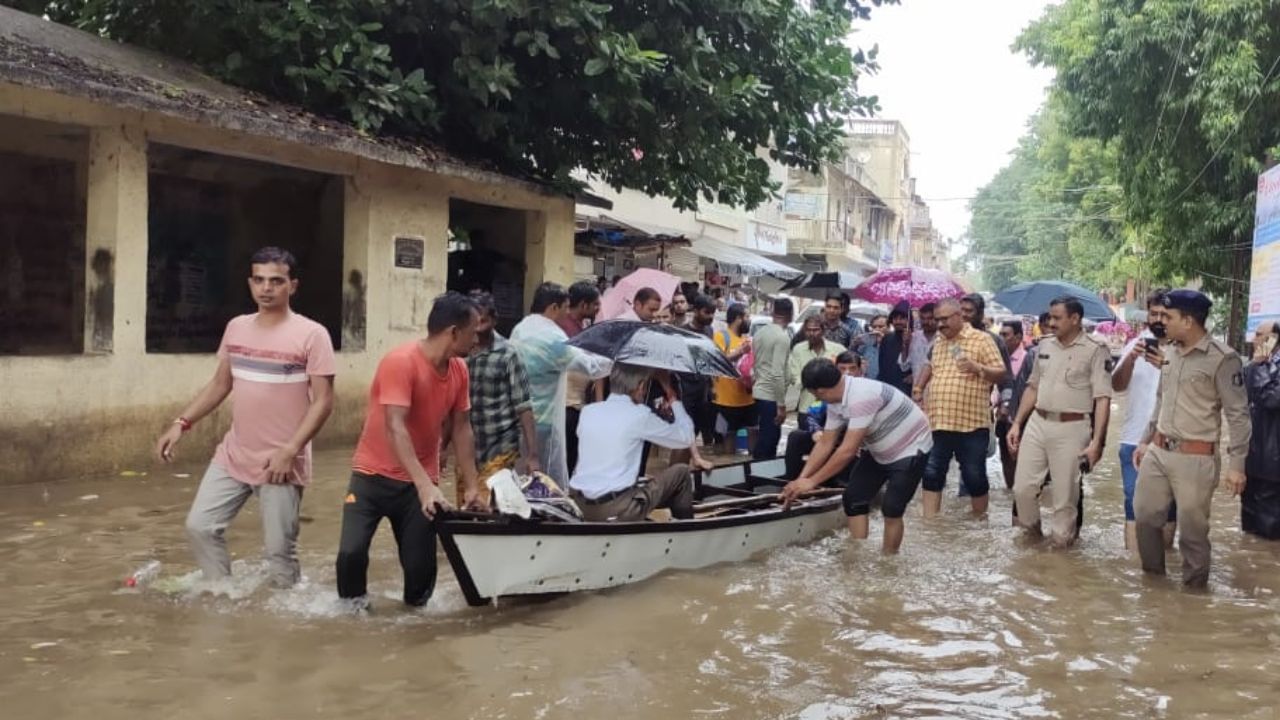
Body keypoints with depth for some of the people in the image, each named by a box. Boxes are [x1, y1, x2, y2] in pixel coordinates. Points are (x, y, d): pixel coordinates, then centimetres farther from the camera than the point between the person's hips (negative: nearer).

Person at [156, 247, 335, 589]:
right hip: (232, 457, 6)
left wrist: (289, 451, -20)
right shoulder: (236, 328, 6)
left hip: (281, 464, -6)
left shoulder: (312, 335, -11)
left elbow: (323, 401, -12)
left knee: (279, 550, 0)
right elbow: (220, 384, 16)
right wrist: (181, 423, 5)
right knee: (199, 527, 6)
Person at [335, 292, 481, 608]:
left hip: (421, 482, 5)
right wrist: (426, 486, -37)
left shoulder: (460, 370, 0)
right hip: (374, 475, -4)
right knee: (351, 550, -20)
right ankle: (352, 608, 8)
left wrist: (471, 486, 3)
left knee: (420, 566, -3)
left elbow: (461, 429, 8)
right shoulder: (400, 362, -21)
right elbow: (395, 428, -29)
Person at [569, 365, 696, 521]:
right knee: (680, 472, 11)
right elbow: (685, 438, 4)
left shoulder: (588, 411, 6)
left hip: (582, 506, 6)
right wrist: (673, 399, 17)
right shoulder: (639, 415, -8)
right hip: (617, 511, -6)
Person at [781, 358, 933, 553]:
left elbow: (848, 450, -35)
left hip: (910, 449, -9)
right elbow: (825, 444, -1)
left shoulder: (862, 396, -36)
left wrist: (812, 481, -30)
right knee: (853, 499, 1)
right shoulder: (835, 401, -8)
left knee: (891, 509, -14)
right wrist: (800, 479, -9)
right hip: (880, 452, 9)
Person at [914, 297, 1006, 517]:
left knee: (974, 476, 5)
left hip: (971, 422, -5)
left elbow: (1000, 374, -5)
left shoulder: (982, 339, -3)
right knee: (932, 474, 3)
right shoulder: (938, 341, 14)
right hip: (937, 421, 5)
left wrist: (977, 368, -22)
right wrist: (919, 387, 15)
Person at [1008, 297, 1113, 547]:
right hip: (1037, 424, 5)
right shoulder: (1045, 346, 10)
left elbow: (1102, 399, -12)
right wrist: (1016, 423, 13)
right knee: (1022, 488, 6)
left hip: (1071, 429, -5)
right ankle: (1032, 530, 28)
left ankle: (1060, 541, 19)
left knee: (1064, 494, 4)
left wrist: (1097, 441, -19)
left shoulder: (1095, 350, -8)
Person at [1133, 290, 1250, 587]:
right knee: (1145, 515, 13)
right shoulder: (1170, 354, 9)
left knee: (1192, 530, 2)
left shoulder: (1222, 359, -12)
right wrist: (1146, 441, 22)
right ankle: (1152, 575, 31)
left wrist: (1236, 464, -15)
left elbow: (1238, 414, -11)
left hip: (1195, 458, -7)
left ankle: (1194, 587, 20)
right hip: (1157, 452, 7)